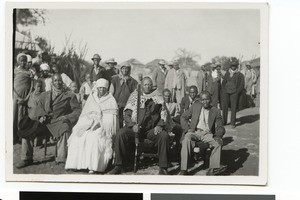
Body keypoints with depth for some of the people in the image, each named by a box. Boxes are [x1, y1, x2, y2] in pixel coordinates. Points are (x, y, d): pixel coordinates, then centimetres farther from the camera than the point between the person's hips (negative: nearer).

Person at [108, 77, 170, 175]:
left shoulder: (157, 97, 13)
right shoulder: (134, 96, 12)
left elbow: (163, 113, 8)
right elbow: (127, 114, 7)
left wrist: (160, 125, -10)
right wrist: (132, 125, -11)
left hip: (152, 129, 0)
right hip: (135, 127, 0)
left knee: (164, 136, -30)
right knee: (120, 134, -27)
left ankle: (163, 168, -21)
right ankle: (119, 166, -18)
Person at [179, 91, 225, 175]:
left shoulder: (216, 111, 10)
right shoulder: (195, 106, 13)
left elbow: (220, 127, 7)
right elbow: (183, 117, 14)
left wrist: (218, 136, -16)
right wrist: (187, 129, -4)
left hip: (207, 134, 1)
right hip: (194, 132, -1)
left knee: (218, 142, -30)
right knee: (186, 140, -33)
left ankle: (213, 168, -33)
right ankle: (183, 170, -34)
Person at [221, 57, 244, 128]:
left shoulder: (239, 74, 2)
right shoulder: (227, 73, 12)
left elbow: (241, 85, 2)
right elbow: (223, 83, 19)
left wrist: (237, 92, -6)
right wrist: (223, 91, 8)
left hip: (234, 93, -3)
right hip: (226, 92, 3)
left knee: (233, 108, -3)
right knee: (224, 106, -2)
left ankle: (233, 123, 4)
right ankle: (224, 122, 9)